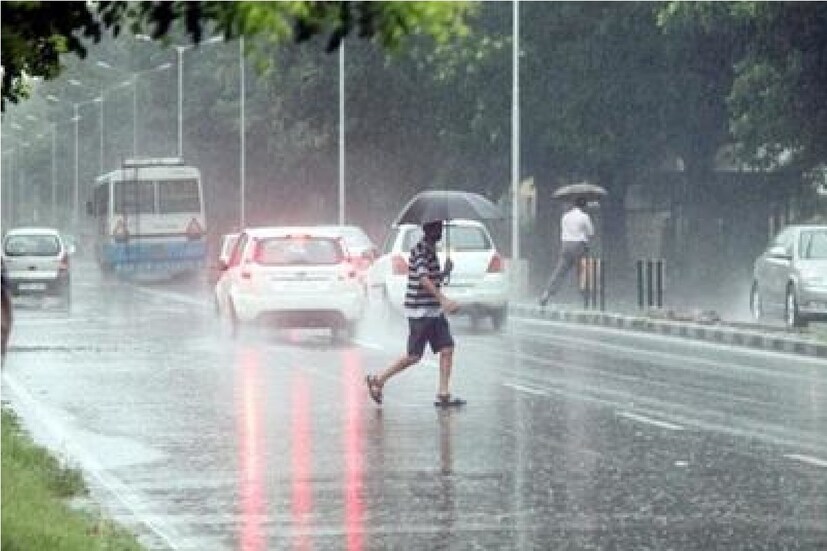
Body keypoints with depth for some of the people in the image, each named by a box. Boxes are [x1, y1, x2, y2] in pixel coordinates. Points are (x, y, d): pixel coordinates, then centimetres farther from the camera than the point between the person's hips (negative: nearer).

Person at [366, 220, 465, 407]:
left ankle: (443, 394, 1)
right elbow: (423, 278, -30)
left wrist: (445, 272, 6)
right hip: (420, 312, -8)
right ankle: (378, 380, 12)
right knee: (414, 356, -3)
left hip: (435, 311, 8)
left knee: (447, 349, -1)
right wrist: (442, 299, -40)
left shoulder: (431, 249, 15)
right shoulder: (420, 250, -15)